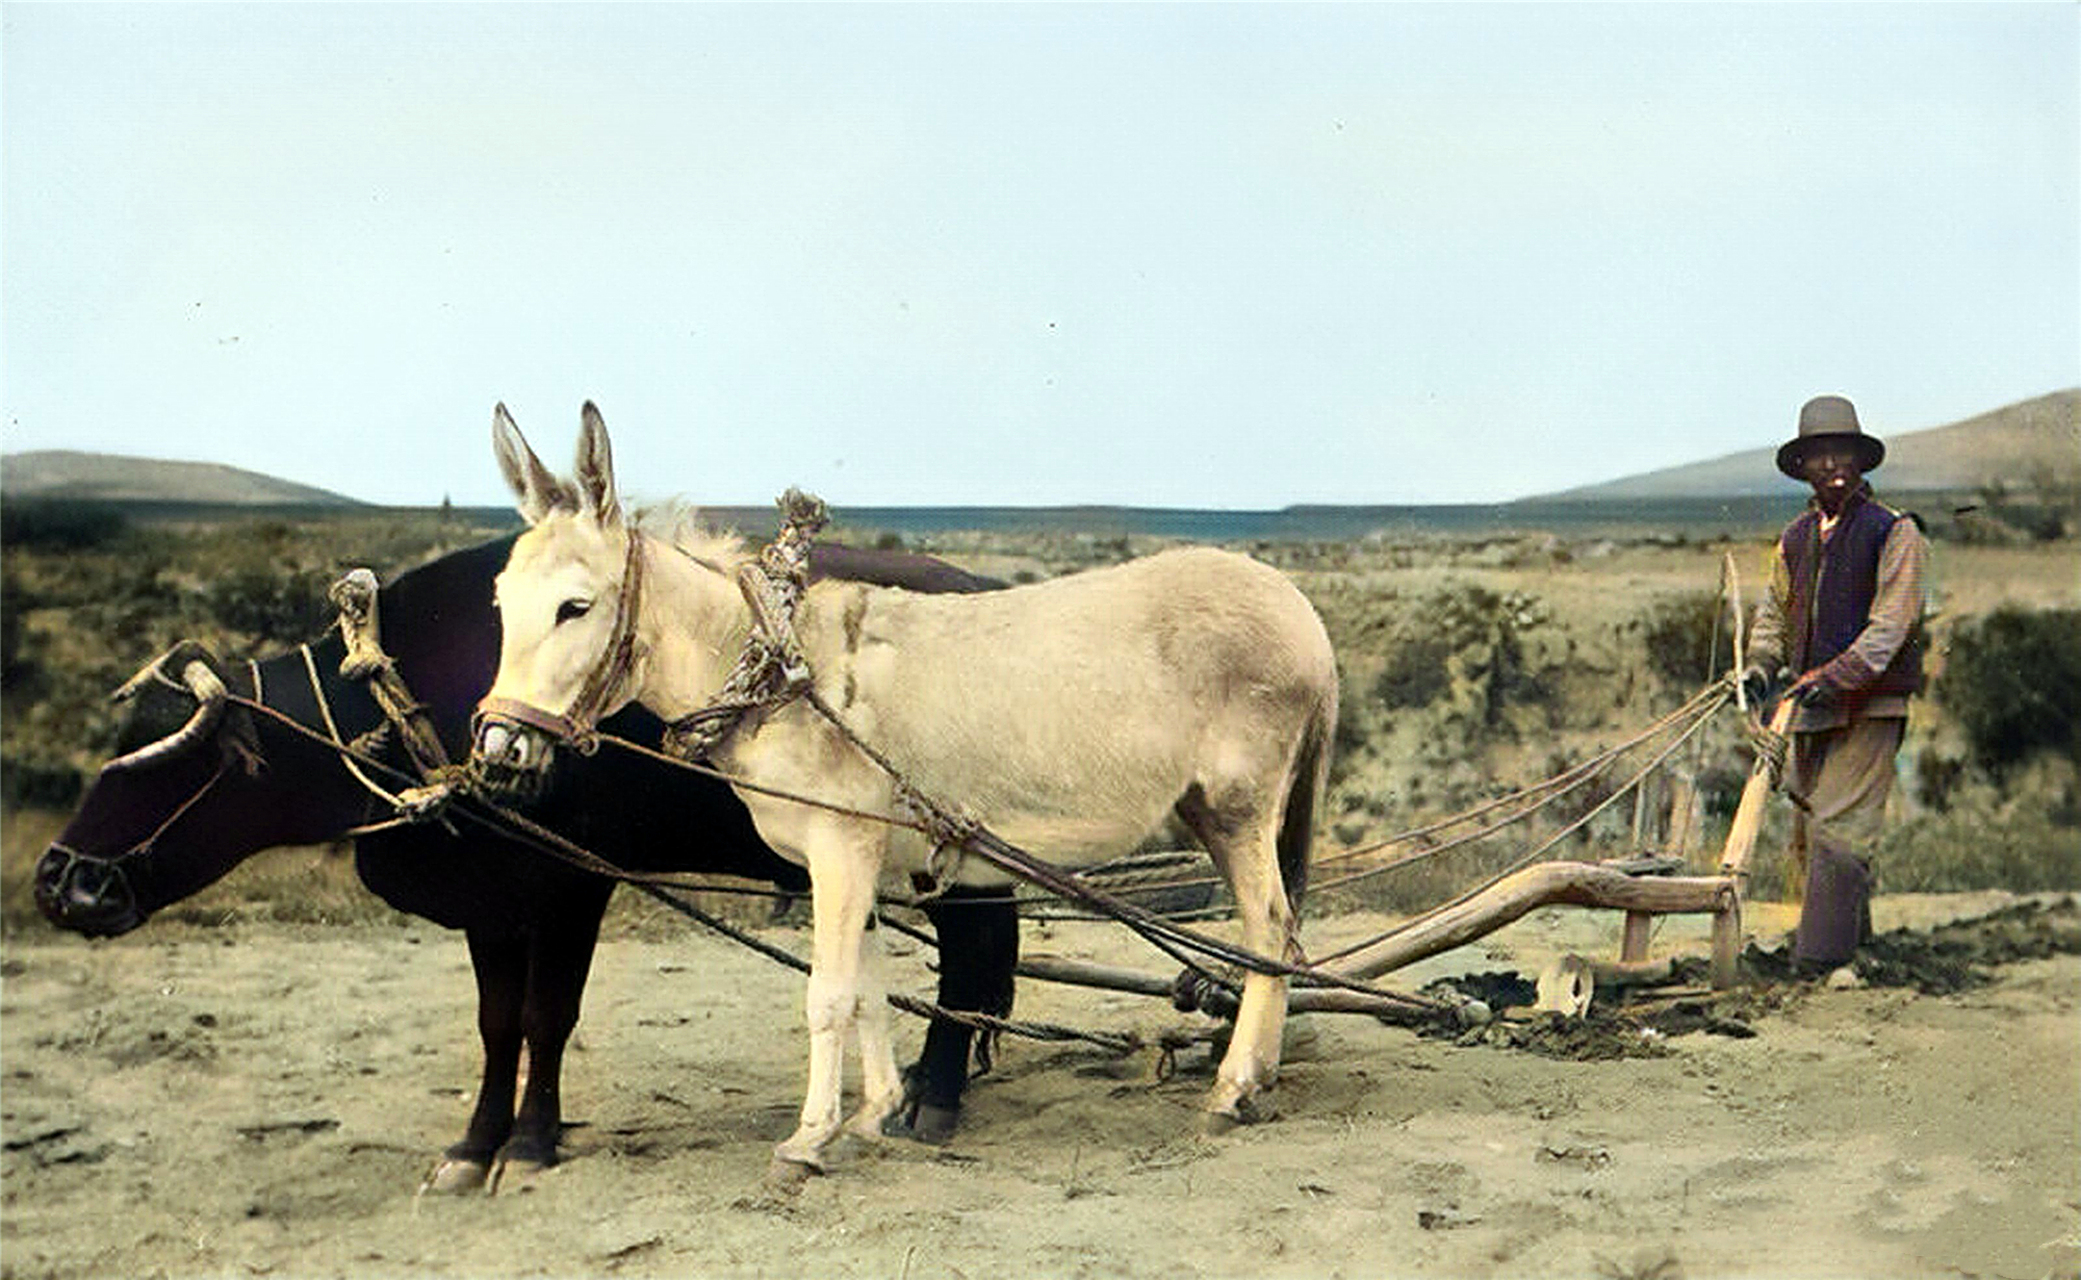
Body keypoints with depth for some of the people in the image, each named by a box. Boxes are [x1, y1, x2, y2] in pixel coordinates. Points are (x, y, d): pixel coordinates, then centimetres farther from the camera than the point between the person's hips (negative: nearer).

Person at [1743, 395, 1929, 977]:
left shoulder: (1894, 533, -6)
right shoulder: (1795, 538, 13)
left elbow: (1890, 624, -13)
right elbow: (1775, 610, 19)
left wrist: (1833, 676, -23)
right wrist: (1762, 662, -1)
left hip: (1870, 706, -7)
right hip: (1811, 708, 7)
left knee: (1838, 826, -12)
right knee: (1807, 830, 10)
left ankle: (1823, 954, -12)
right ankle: (1850, 934, 24)